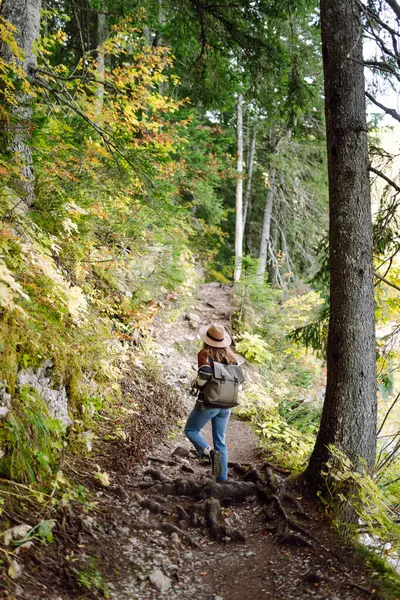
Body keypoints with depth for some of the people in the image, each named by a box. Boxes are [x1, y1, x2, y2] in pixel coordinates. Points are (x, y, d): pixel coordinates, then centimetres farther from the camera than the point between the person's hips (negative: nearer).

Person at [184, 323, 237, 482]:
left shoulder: (204, 354, -13)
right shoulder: (230, 356, 3)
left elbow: (205, 374, -28)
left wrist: (198, 384, -9)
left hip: (207, 403, -5)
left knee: (190, 430, 17)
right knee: (220, 440, 15)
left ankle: (210, 453, -8)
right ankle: (222, 479, 12)